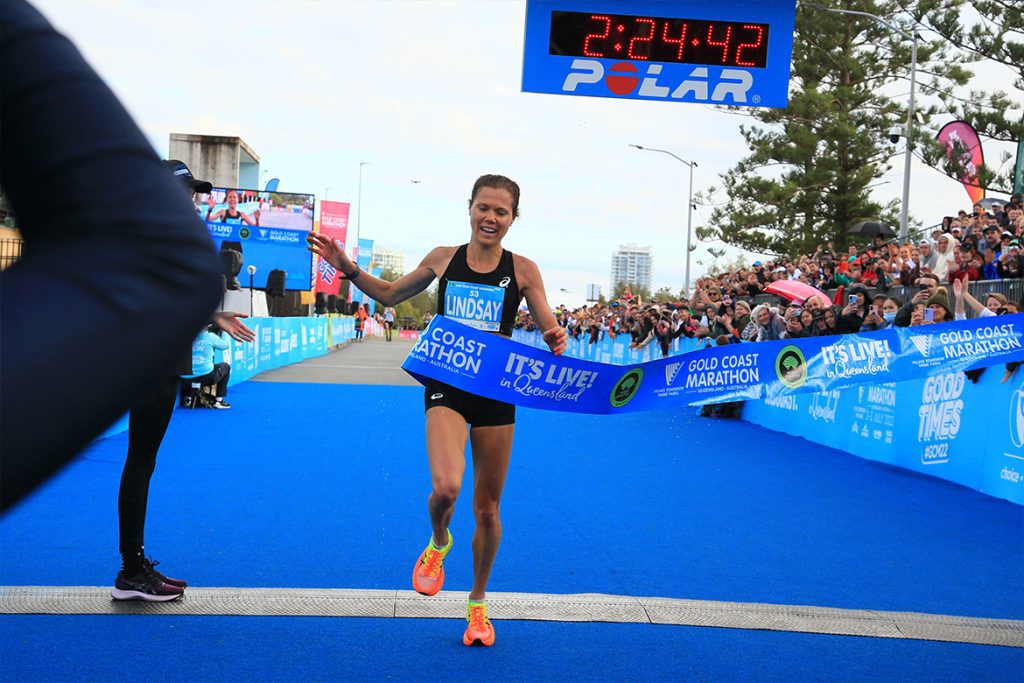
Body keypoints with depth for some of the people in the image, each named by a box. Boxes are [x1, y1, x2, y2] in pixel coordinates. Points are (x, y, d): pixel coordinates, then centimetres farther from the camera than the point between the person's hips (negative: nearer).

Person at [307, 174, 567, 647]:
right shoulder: (444, 259, 3)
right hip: (446, 387, 0)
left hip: (497, 393, 1)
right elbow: (390, 294, 17)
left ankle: (478, 602, 29)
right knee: (446, 488, -24)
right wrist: (349, 270, 3)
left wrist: (555, 341, -23)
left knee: (487, 508, 8)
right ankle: (438, 542, 13)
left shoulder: (522, 270, -1)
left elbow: (550, 331, 1)